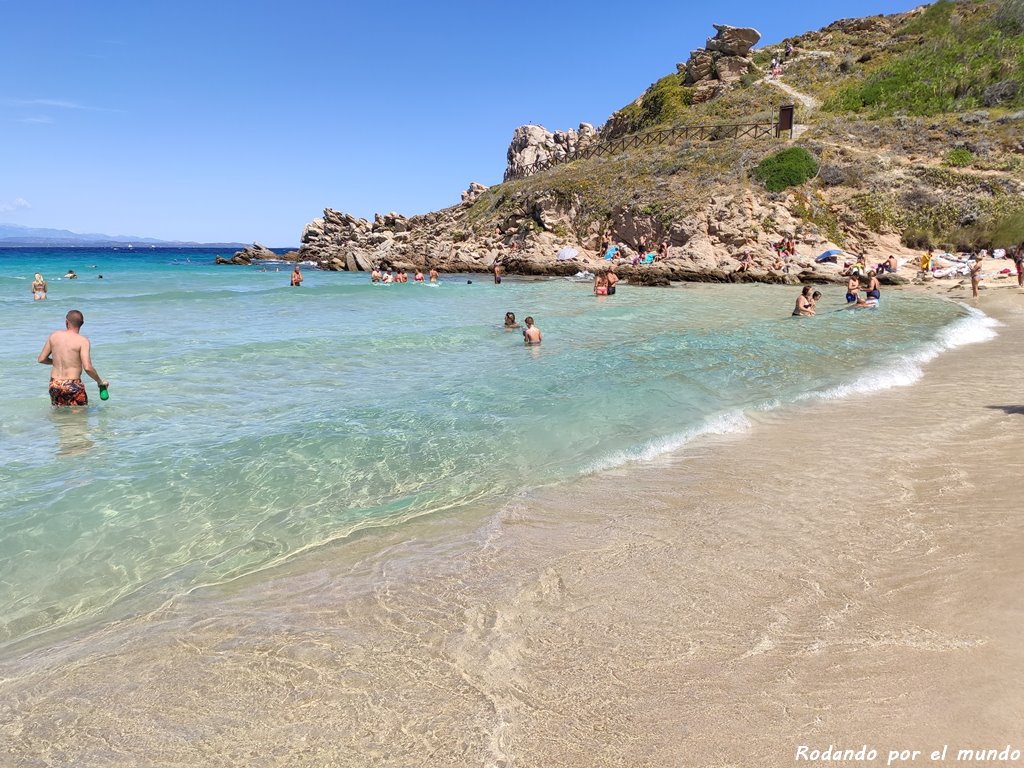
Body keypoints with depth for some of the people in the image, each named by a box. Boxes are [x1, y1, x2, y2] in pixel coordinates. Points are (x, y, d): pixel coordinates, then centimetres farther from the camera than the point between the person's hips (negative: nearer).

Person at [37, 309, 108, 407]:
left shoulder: (54, 336, 3)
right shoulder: (82, 341, -12)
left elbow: (41, 359, 9)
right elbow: (87, 368, -19)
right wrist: (100, 382, -4)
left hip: (54, 384, 5)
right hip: (73, 385, -5)